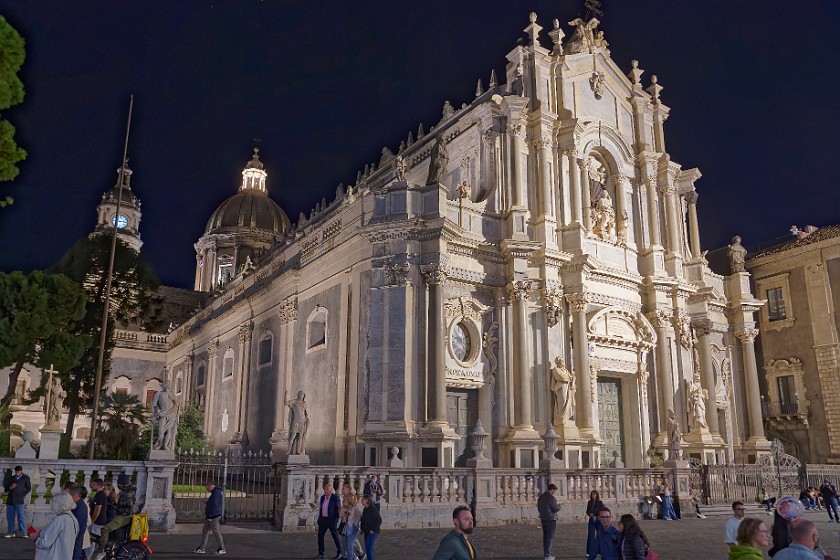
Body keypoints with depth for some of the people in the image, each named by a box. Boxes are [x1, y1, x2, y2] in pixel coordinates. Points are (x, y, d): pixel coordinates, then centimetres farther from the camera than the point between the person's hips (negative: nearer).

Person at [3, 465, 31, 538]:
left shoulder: (26, 478, 8)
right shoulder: (11, 478, 13)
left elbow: (28, 488, 10)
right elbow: (5, 486, 15)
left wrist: (22, 495, -2)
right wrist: (10, 487, -5)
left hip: (19, 500, -3)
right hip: (10, 500, 3)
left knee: (21, 516, -10)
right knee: (10, 516, 4)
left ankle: (22, 532, -7)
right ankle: (11, 532, 14)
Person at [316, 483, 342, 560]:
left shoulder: (335, 498, -8)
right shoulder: (322, 498, 9)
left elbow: (340, 508, -7)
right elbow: (320, 508, 16)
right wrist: (319, 518, 14)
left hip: (332, 520, -6)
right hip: (323, 519, 6)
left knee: (335, 536, 3)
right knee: (320, 536, 5)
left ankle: (339, 552, 16)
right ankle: (321, 553, 16)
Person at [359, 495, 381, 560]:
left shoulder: (373, 508, -17)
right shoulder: (365, 509, 9)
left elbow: (379, 520, -17)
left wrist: (373, 530, -19)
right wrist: (363, 529, 13)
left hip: (373, 532, -9)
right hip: (366, 532, 9)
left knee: (368, 546, -16)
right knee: (367, 548, 11)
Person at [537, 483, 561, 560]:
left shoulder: (541, 497, 10)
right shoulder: (551, 497, -15)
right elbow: (555, 509, -13)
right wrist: (559, 507, 8)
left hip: (543, 519, 8)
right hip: (551, 519, -8)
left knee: (545, 537, 13)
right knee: (549, 537, -3)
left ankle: (545, 554, 16)